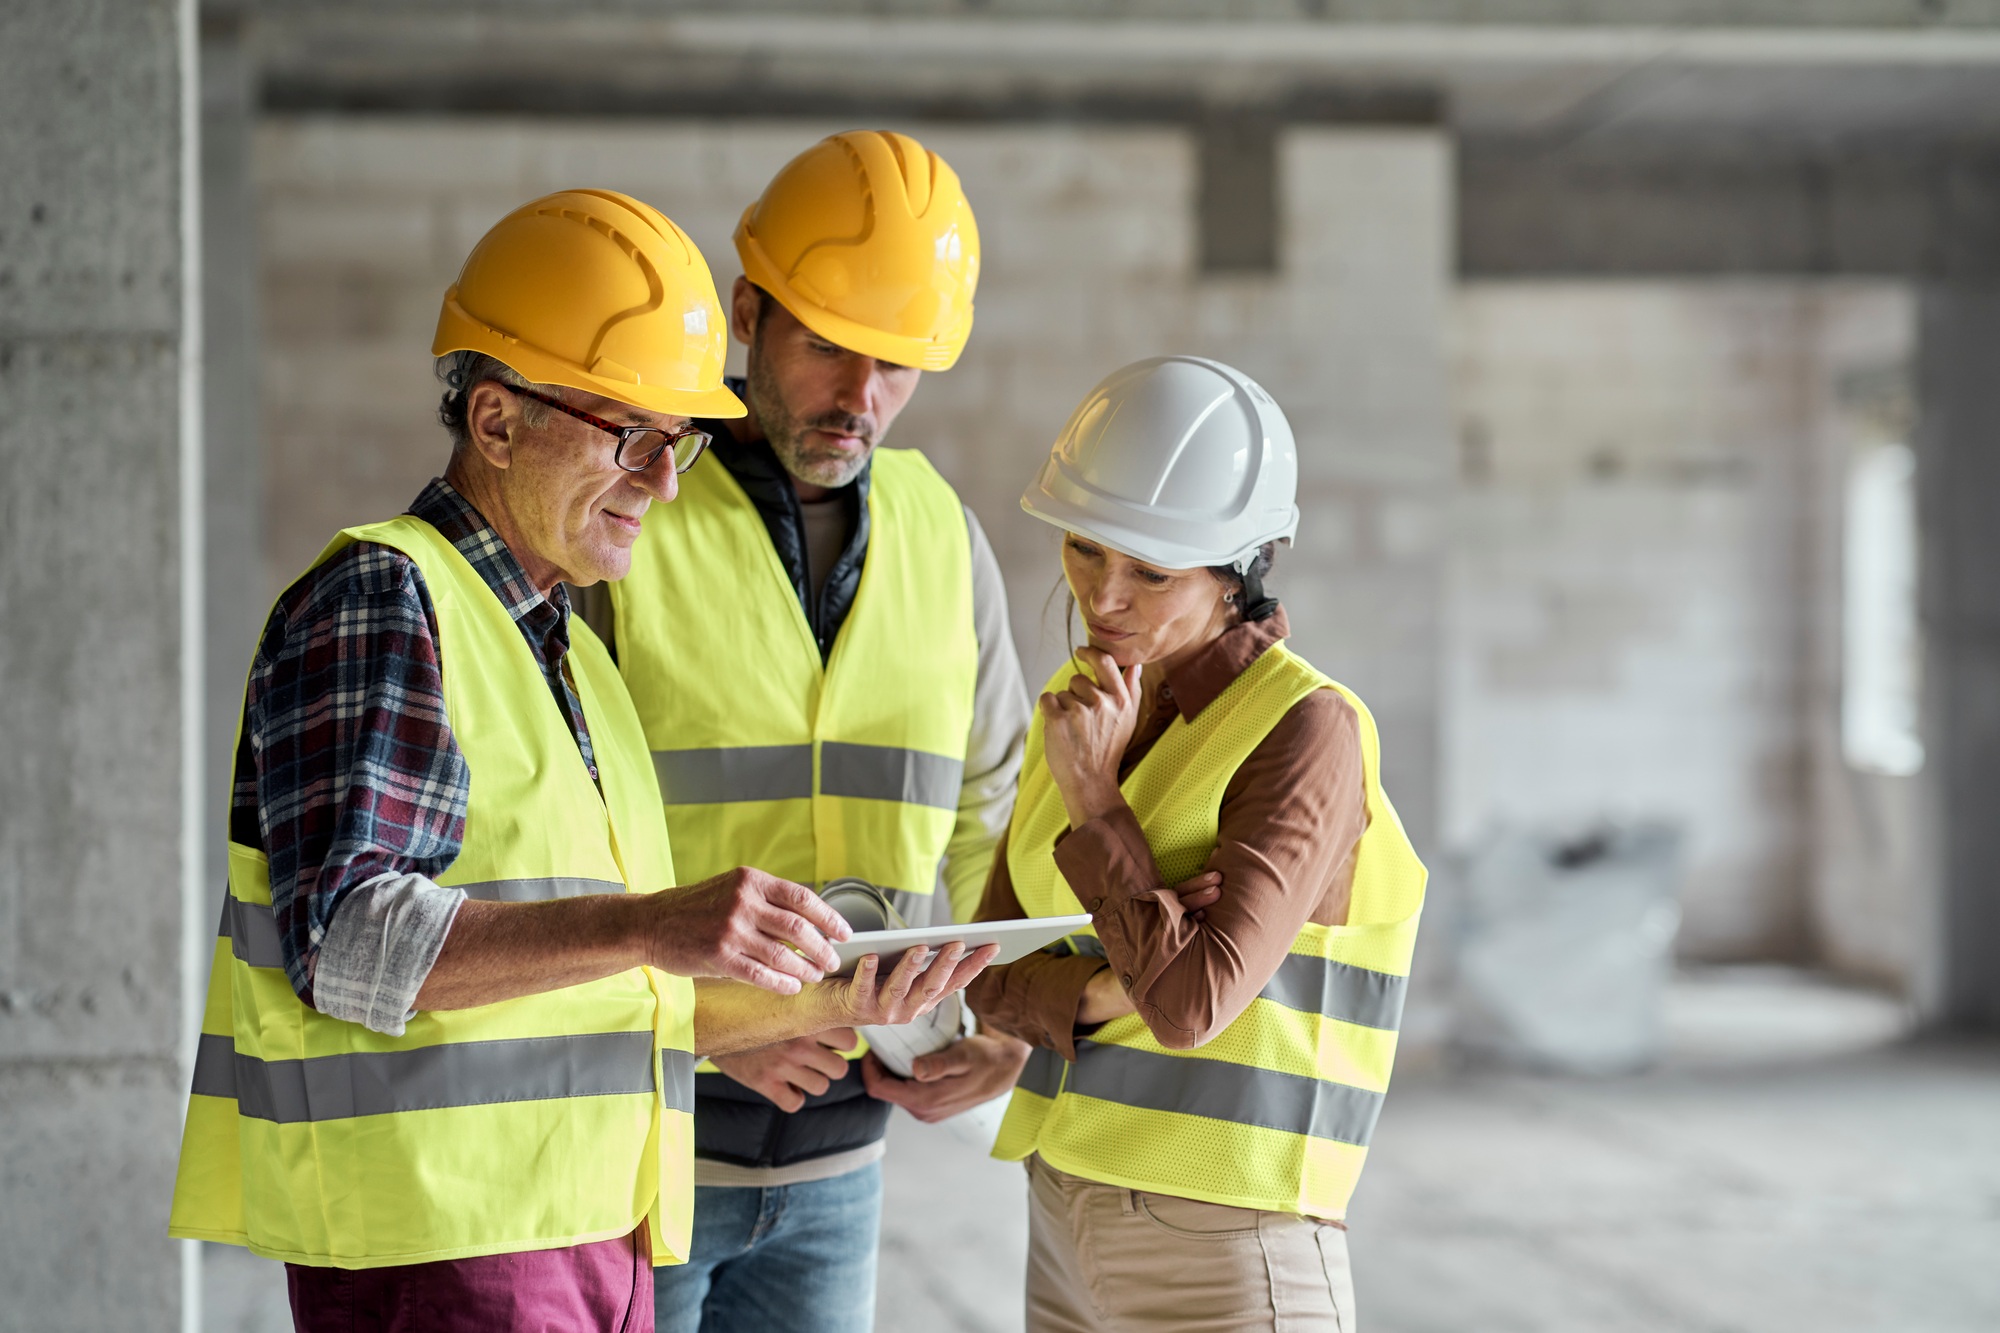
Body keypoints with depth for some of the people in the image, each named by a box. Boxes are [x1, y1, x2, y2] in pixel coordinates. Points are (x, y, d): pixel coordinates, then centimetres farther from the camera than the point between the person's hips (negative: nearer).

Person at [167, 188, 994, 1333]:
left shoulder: (571, 657, 21)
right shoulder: (379, 603, -7)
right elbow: (349, 943, -21)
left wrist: (825, 1005, 6)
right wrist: (649, 924, -30)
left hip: (591, 1240, 9)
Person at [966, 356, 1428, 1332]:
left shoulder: (1307, 729, -14)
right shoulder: (1085, 706, 7)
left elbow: (1191, 1004, -21)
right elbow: (990, 978, 5)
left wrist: (1092, 794, -15)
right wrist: (1113, 986, -13)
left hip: (1226, 1253, -6)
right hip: (1066, 1221, 7)